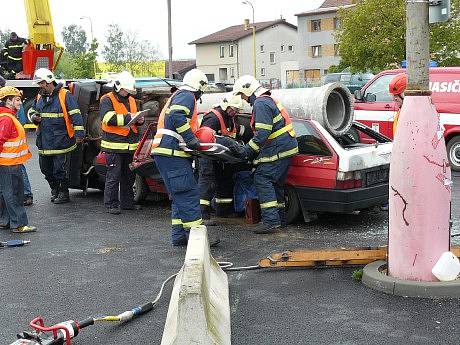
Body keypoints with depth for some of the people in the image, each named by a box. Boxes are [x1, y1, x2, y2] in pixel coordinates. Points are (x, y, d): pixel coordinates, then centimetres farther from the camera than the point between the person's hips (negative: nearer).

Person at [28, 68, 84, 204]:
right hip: (44, 141, 7)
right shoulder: (40, 97, 13)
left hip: (61, 140, -7)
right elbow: (31, 111, 26)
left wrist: (79, 133, -17)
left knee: (61, 169, -1)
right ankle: (54, 189, 34)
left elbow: (75, 115, -12)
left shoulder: (64, 95, -8)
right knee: (45, 168, 15)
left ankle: (63, 193, 14)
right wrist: (34, 117, 2)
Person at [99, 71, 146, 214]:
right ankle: (111, 204, 3)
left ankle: (127, 202, 24)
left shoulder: (131, 100, 17)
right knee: (113, 176, -5)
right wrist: (128, 117, -25)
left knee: (129, 176, 14)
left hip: (130, 145, 7)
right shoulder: (107, 100, -6)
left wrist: (139, 120, 3)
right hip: (114, 145, -7)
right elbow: (109, 119, -21)